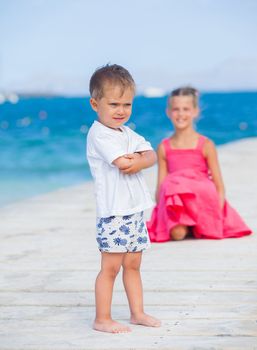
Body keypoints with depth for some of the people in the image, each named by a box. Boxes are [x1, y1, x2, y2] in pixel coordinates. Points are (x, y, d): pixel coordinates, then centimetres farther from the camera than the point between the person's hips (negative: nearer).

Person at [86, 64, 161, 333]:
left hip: (135, 209, 8)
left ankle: (137, 313, 23)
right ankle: (102, 319, 5)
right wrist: (134, 159, -3)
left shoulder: (127, 133, 15)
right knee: (110, 267, -3)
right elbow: (123, 163, -24)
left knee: (133, 265, 15)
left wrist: (139, 161, -15)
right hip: (113, 212, -8)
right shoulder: (99, 135, -13)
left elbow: (152, 155, 6)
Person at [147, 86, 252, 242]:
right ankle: (187, 225, 7)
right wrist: (159, 213, -6)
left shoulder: (205, 145, 0)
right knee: (177, 233, -26)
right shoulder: (164, 148, 6)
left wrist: (218, 212, -12)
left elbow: (219, 185, -1)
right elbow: (161, 185, 5)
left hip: (203, 201, 0)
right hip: (175, 203, 0)